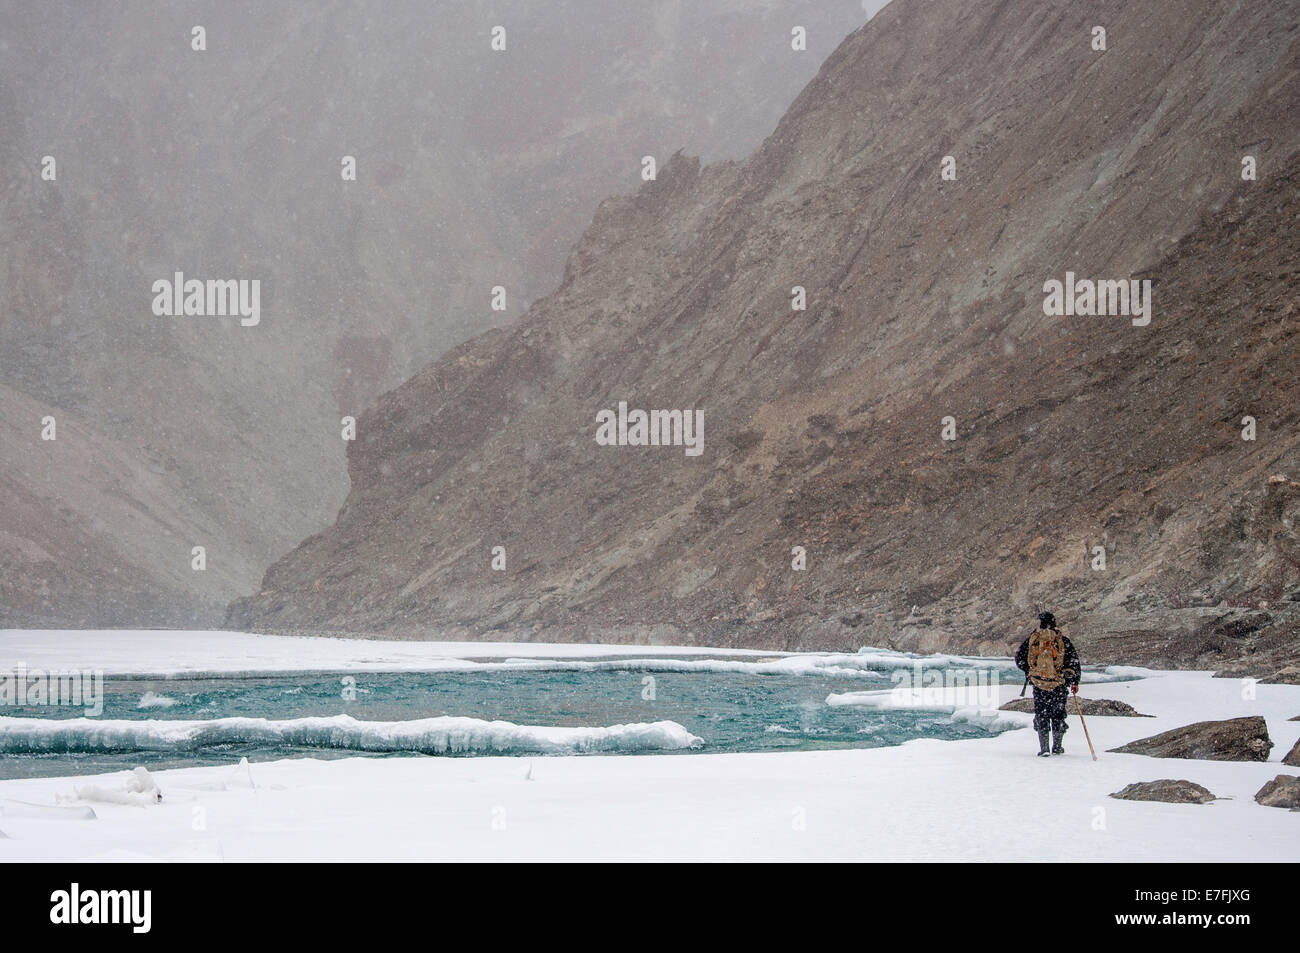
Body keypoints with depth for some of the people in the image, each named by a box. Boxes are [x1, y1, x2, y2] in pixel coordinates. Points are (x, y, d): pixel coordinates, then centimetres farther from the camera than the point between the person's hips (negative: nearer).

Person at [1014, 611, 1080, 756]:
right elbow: (1073, 661, -2)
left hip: (1039, 684, 0)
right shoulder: (1063, 641, 0)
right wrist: (1074, 682, 4)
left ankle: (1043, 748, -2)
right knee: (1058, 714, 12)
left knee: (1041, 715, 6)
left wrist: (1029, 671, 20)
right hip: (1059, 684, 0)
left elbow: (1019, 657, 5)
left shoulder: (1032, 640, 2)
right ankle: (1057, 747, 15)